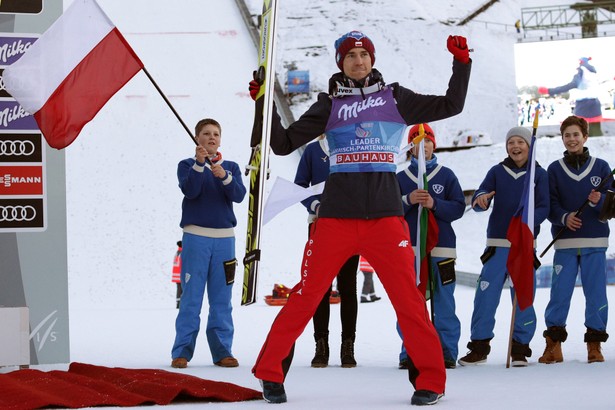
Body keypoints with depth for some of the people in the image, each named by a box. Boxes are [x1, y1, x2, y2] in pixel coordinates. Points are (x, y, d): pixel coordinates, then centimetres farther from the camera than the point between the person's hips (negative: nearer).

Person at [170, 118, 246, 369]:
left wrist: (224, 176, -21)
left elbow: (239, 195, -5)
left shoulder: (231, 167, 11)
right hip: (195, 237, -2)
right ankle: (182, 351, -1)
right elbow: (189, 190, -13)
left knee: (222, 299, 4)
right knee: (191, 297, -4)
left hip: (225, 238, 3)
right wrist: (199, 163, -24)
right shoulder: (187, 165, 5)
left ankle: (222, 351, 9)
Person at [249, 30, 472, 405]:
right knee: (306, 296, -1)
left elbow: (451, 105, 12)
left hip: (385, 216, 0)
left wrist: (462, 62, 2)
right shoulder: (330, 104, 11)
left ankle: (431, 379, 4)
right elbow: (284, 144, 8)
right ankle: (270, 372, 9)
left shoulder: (395, 98, 11)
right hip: (336, 216, 0)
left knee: (408, 298, -5)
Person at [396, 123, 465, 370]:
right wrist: (408, 201, -13)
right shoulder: (400, 178, 11)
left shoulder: (446, 176, 9)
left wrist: (434, 204, -13)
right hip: (409, 248, 1)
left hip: (441, 248, -1)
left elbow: (459, 207, 2)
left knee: (444, 304, -2)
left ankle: (447, 353, 2)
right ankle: (410, 353, 5)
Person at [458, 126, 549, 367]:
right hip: (497, 244, 1)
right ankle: (479, 346, 4)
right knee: (485, 295, -5)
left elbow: (544, 208, -3)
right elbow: (478, 200, -1)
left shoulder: (539, 174, 4)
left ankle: (520, 348, 9)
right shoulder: (497, 172, 9)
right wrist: (480, 199, -25)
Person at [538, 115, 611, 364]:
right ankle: (554, 342, 5)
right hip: (565, 243, 0)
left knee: (596, 292, -1)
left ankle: (594, 344, 6)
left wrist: (600, 201, -17)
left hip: (595, 243, 0)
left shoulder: (601, 167, 8)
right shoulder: (554, 170, 8)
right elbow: (549, 204, 3)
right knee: (559, 292, -4)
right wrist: (564, 217, -16)